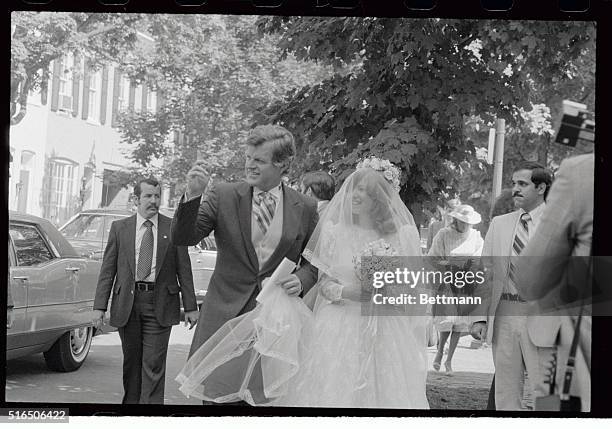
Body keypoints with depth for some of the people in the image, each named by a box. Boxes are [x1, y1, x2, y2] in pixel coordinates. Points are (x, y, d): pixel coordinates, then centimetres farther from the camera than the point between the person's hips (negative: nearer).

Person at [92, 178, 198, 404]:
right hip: (127, 303, 2)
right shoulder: (119, 228, 7)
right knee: (131, 361, 11)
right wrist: (99, 306, -2)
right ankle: (131, 401, 25)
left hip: (159, 303, -2)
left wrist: (190, 306, -1)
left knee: (154, 364, -5)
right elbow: (107, 270, 5)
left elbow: (184, 270, 4)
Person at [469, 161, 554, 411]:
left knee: (543, 393, -2)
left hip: (541, 318, -3)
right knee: (505, 393, 8)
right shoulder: (499, 224, 12)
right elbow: (484, 273, 10)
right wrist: (480, 317, 0)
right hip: (503, 317, 4)